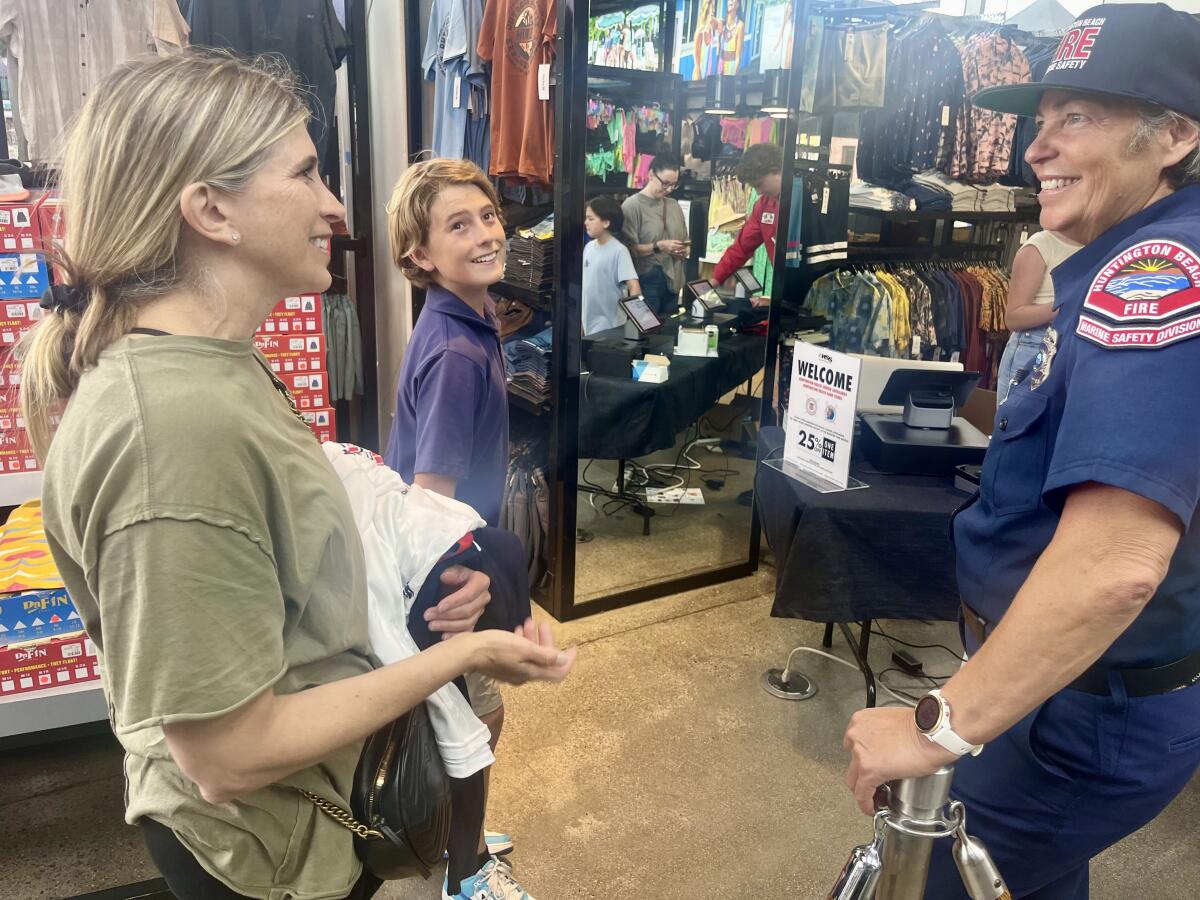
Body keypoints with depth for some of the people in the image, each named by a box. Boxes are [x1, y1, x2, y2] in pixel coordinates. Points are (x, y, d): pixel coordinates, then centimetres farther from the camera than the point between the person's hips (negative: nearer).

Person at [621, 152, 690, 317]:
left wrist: (684, 251, 1)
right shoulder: (632, 205, -6)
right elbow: (628, 248, -13)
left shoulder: (674, 205, 14)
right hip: (646, 282, -6)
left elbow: (684, 242, 23)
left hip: (673, 281, 6)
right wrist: (658, 247, -20)